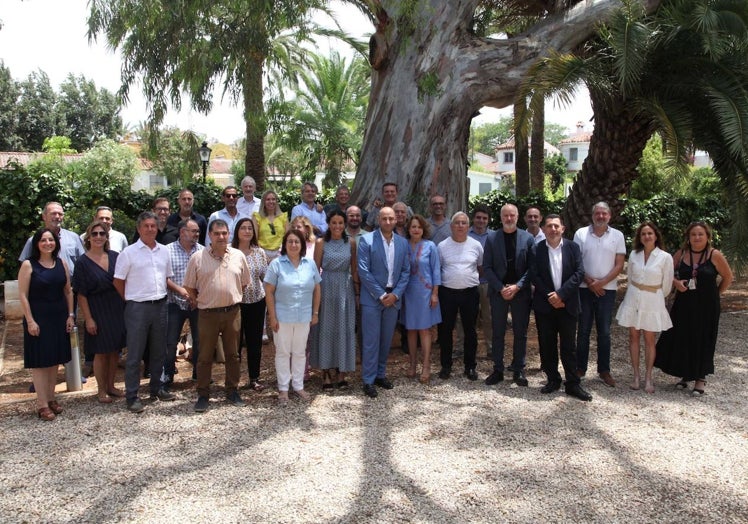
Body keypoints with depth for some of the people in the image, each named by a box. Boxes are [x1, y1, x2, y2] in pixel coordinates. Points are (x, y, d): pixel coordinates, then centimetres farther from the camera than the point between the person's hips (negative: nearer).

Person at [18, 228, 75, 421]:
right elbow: (23, 295, -9)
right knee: (39, 361, 0)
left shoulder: (62, 264, 6)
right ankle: (42, 404, 5)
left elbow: (68, 291, 10)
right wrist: (30, 321, -14)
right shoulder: (28, 265, -7)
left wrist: (70, 315, 4)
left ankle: (51, 398, 22)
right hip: (38, 319, -5)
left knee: (54, 360, 11)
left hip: (59, 318, 5)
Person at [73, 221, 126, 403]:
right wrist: (88, 319, -12)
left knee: (115, 350, 10)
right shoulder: (83, 262, -7)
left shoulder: (115, 256, 3)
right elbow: (81, 294, -7)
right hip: (98, 311, -4)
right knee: (101, 352, 3)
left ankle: (111, 386, 25)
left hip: (118, 309, 4)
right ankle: (101, 390, 18)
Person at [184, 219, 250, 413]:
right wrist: (201, 301, 4)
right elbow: (189, 287, 3)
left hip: (232, 312, 2)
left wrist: (232, 298, 9)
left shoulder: (238, 256, 2)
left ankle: (232, 391, 24)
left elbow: (244, 283, 13)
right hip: (207, 313, -2)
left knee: (232, 354, 12)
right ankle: (203, 395, 16)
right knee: (205, 356, 5)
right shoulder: (198, 258, -5)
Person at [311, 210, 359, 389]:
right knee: (326, 328, 4)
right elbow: (316, 269, -1)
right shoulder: (321, 242, -2)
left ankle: (341, 371, 17)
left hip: (346, 288, 2)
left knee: (344, 329, 6)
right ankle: (326, 373, 12)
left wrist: (358, 288, 3)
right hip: (327, 287, -2)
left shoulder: (350, 242, 4)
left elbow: (354, 269, 8)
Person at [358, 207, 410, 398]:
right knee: (371, 341, -1)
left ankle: (380, 374, 26)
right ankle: (368, 380, 7)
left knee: (386, 340, 13)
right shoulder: (366, 240, -7)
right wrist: (381, 295, -13)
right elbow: (363, 271, -11)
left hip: (393, 298, 4)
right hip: (372, 298, -4)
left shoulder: (403, 243, 6)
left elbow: (405, 271, 7)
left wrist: (395, 294, -6)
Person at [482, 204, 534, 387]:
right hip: (498, 292, 0)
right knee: (498, 333, 6)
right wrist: (501, 288, -10)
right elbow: (487, 268, 0)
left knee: (520, 333, 6)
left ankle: (518, 370, 16)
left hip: (521, 292, 0)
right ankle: (498, 370, 14)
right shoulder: (492, 239, 2)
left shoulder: (528, 238, 2)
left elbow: (532, 267, -2)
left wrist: (517, 286, -12)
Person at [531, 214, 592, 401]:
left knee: (568, 346, 3)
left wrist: (561, 294, -15)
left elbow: (579, 273, -6)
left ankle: (573, 384, 10)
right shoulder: (536, 249, 1)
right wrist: (549, 296, -13)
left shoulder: (573, 247, 2)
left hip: (567, 304, -1)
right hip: (544, 304, 1)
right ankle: (553, 380, 20)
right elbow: (535, 276, -4)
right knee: (547, 345, 7)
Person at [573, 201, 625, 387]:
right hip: (585, 288, 0)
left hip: (607, 289, 0)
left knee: (604, 332, 6)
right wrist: (590, 282, -10)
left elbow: (619, 265, -1)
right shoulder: (581, 233, 0)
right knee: (584, 330, 6)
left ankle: (604, 370, 14)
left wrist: (601, 282, -12)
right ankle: (580, 368, 15)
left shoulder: (617, 236, 2)